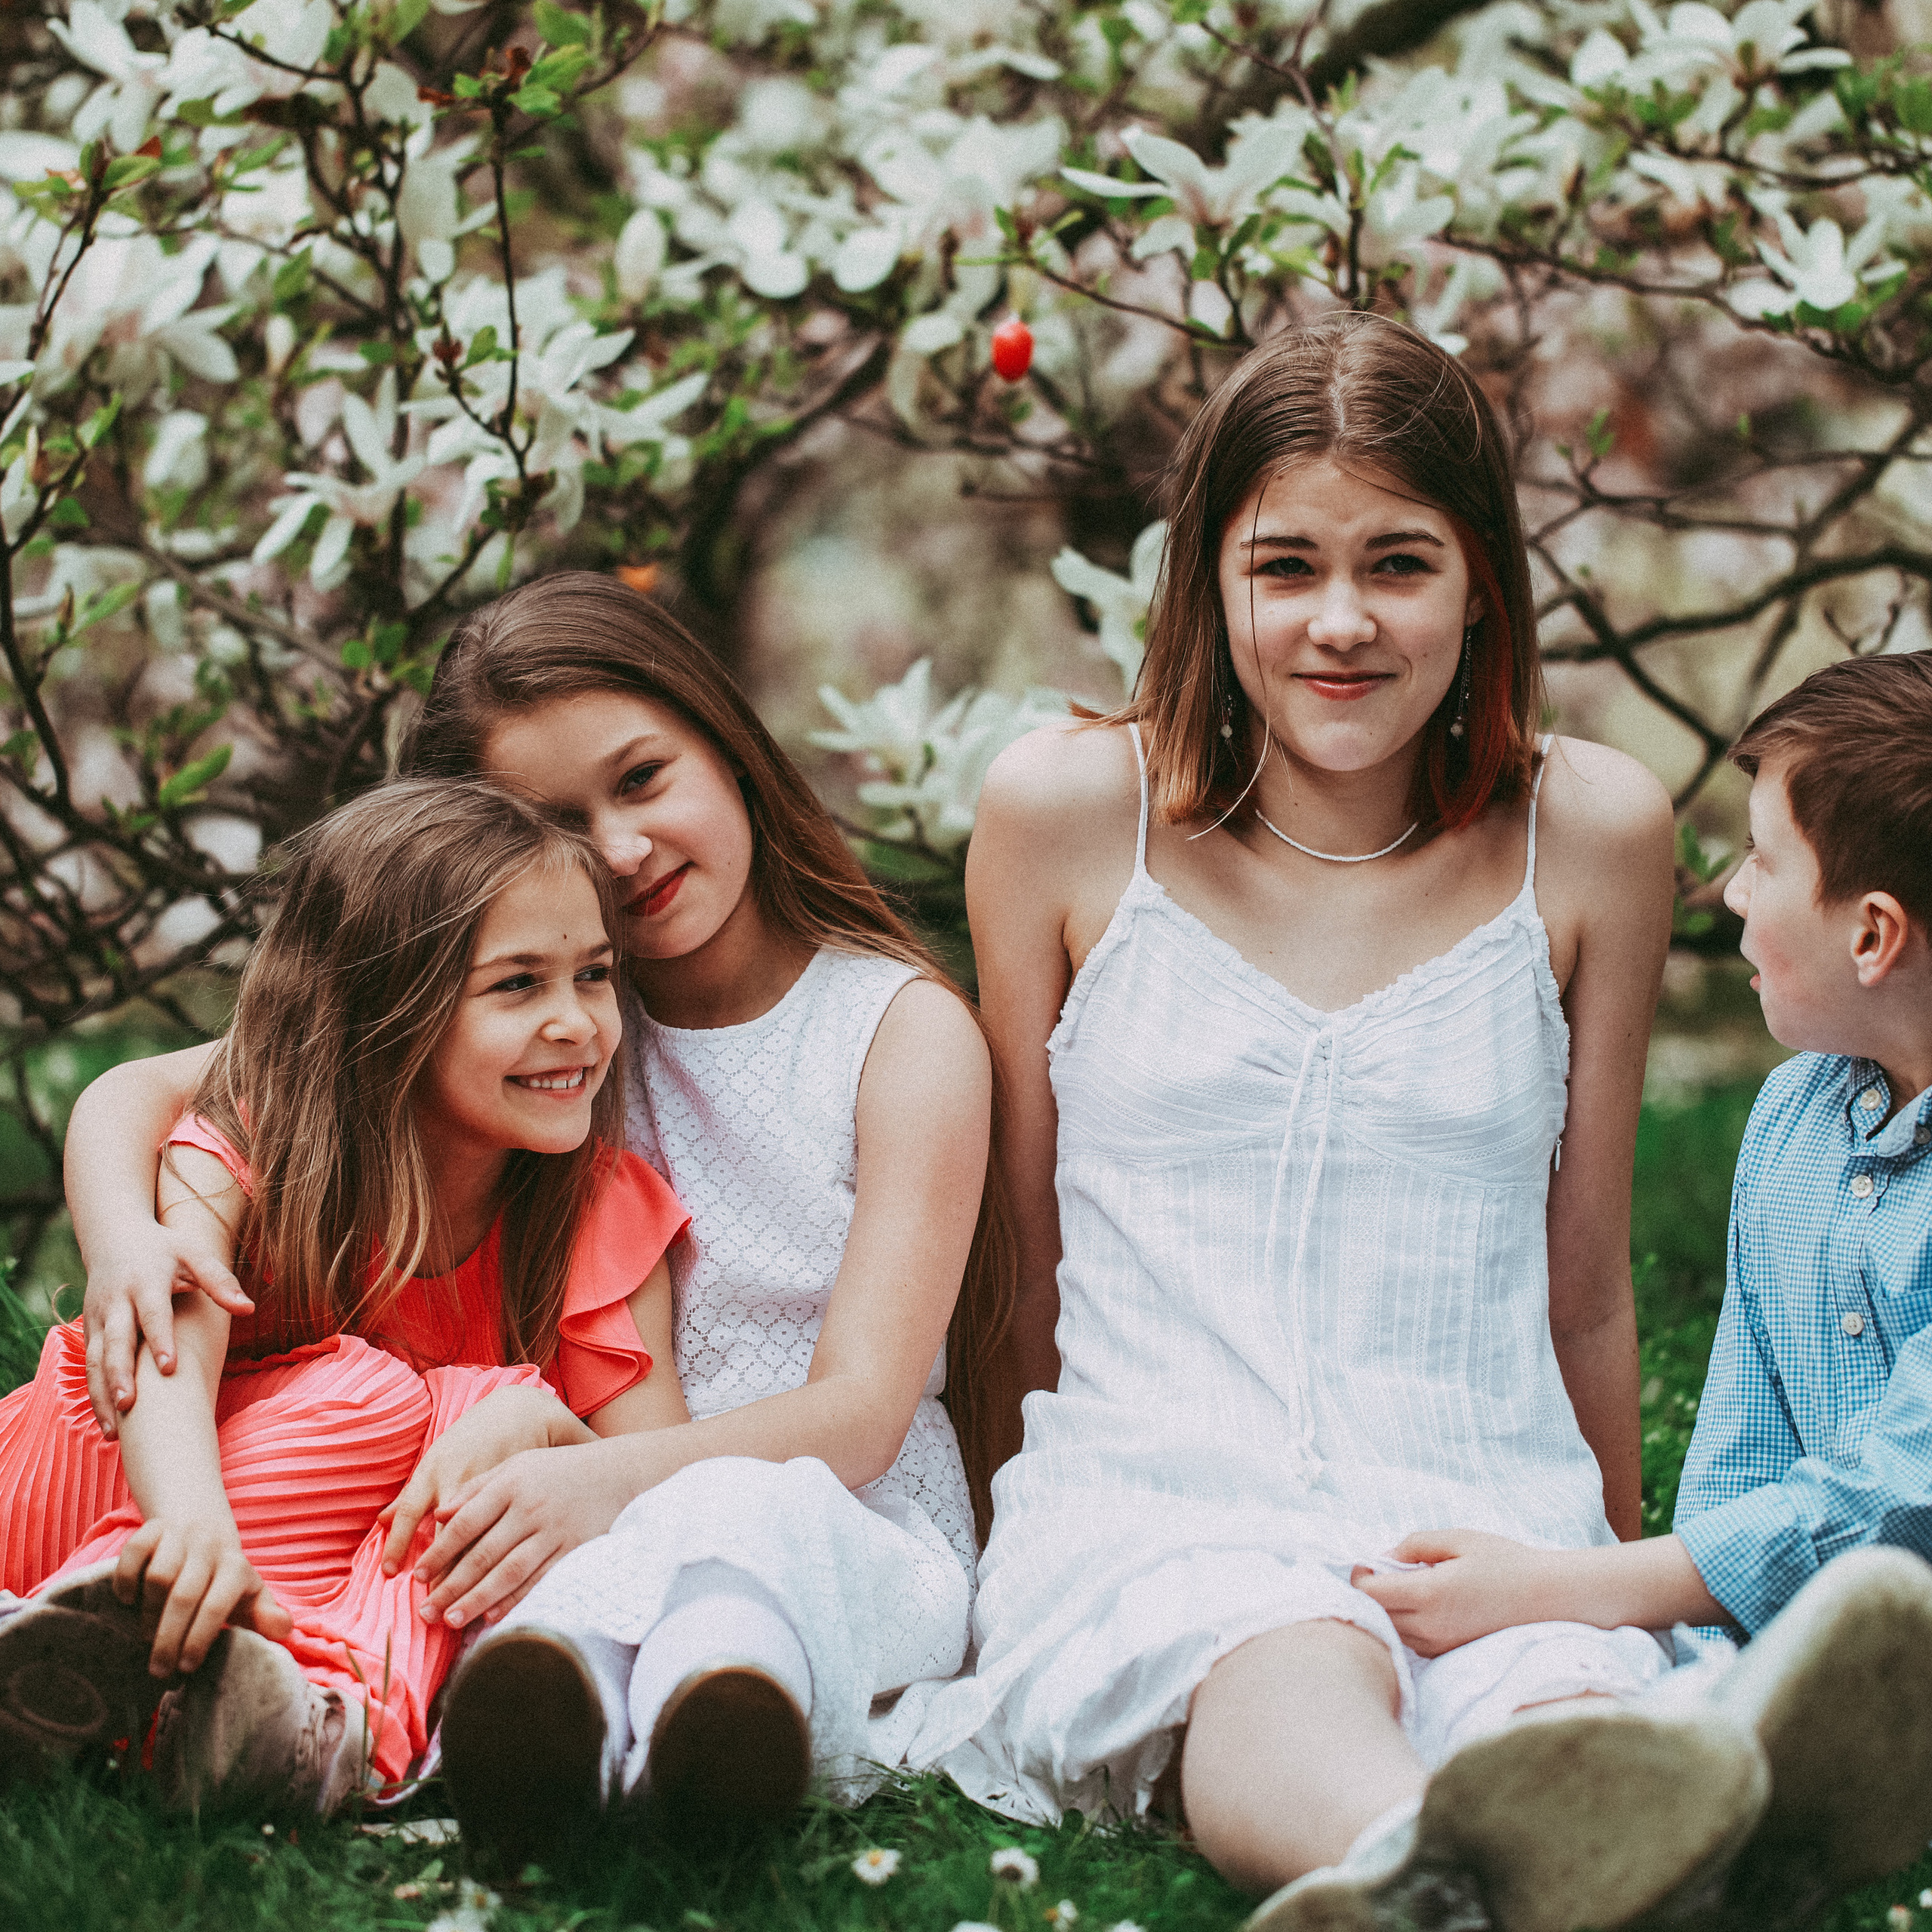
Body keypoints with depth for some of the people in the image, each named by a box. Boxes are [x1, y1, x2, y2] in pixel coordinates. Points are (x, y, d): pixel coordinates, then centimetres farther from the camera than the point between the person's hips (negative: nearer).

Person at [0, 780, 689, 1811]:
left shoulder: (608, 1221, -9)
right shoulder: (236, 1156, -16)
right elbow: (177, 1349, -38)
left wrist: (536, 1426, -37)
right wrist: (194, 1518, -60)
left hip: (353, 1567, 2)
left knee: (499, 1406, -25)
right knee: (369, 1389, -27)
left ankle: (339, 1707, -49)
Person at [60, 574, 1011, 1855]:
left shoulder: (903, 1024, 0)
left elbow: (861, 1413, -10)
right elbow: (138, 1092, 7)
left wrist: (613, 1475, -30)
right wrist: (119, 1237, -18)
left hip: (858, 1543, -2)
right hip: (598, 1535, 2)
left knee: (745, 1515, -39)